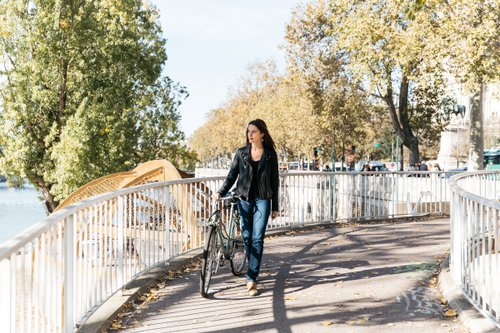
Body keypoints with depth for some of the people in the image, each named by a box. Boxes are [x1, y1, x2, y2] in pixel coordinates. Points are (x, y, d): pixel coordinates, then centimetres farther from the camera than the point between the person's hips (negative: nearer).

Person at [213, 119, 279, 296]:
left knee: (257, 238, -9)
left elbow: (274, 181, 4)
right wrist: (221, 192, -10)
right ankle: (253, 271, 24)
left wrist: (275, 207, 3)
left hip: (262, 200, -2)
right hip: (244, 199, 2)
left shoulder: (270, 154, 2)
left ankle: (251, 279, -10)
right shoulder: (241, 153, 6)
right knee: (247, 237, 6)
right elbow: (232, 175, 7)